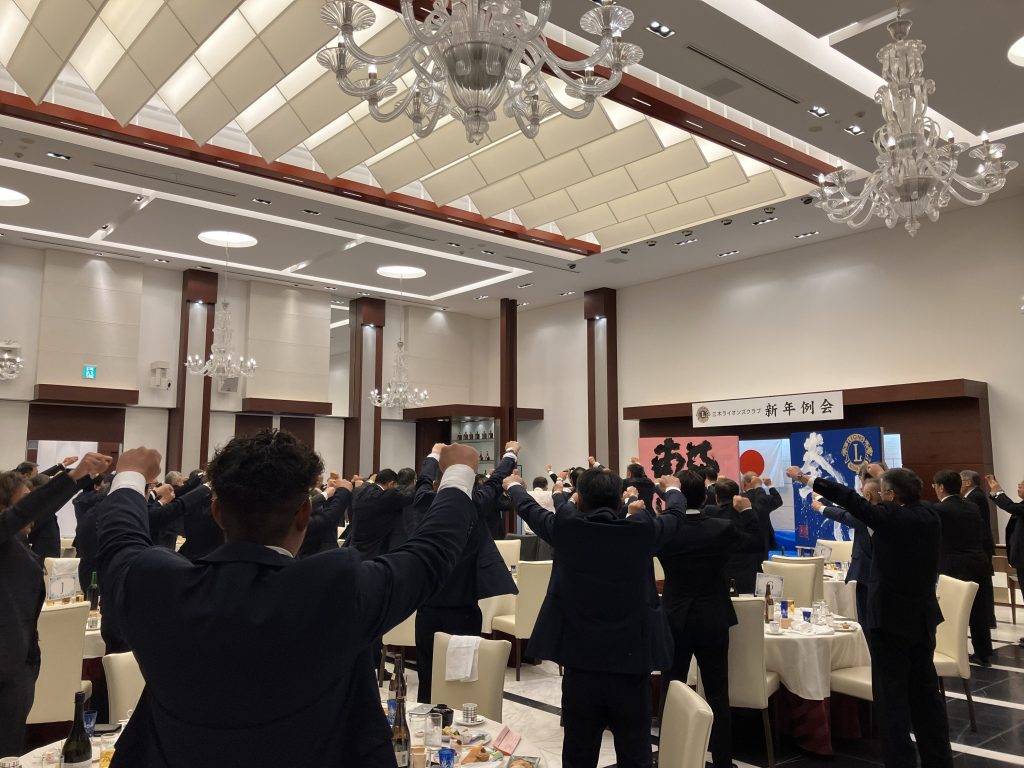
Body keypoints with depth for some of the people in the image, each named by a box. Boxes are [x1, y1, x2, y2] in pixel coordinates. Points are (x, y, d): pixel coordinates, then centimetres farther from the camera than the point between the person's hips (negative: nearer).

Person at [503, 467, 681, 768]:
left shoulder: (565, 528, -9)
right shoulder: (642, 530, -8)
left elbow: (530, 510, 12)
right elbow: (674, 516, 14)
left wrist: (514, 486, 34)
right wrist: (673, 489, 37)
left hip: (581, 665, 0)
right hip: (632, 664, 0)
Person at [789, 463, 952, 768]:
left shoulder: (889, 516, -17)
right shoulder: (930, 515, 2)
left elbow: (848, 498, -13)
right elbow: (910, 496, 22)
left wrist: (804, 478, -5)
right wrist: (884, 475, 35)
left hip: (891, 617, -7)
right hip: (923, 616, 7)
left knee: (892, 695, 0)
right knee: (926, 691, 17)